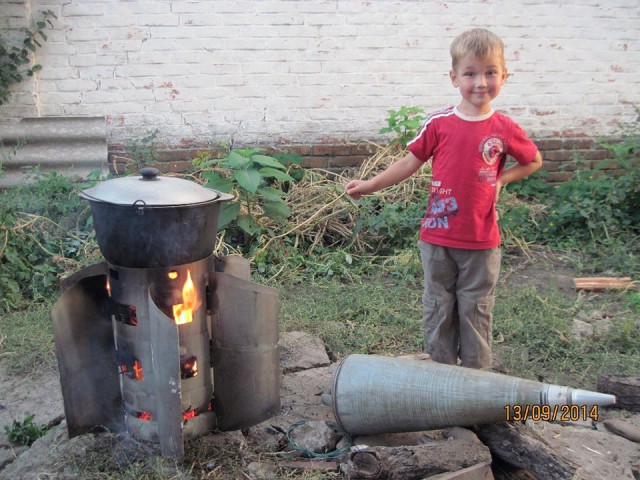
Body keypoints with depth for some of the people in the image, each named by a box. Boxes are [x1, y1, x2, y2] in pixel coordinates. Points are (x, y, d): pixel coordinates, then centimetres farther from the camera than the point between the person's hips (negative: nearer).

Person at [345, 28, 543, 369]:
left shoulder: (505, 130, -3)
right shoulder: (439, 123, -5)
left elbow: (534, 161, 13)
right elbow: (411, 162, 3)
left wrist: (501, 179, -2)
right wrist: (370, 185, 1)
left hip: (482, 242, 0)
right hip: (437, 238, 0)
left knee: (476, 311, 12)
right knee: (438, 309, 11)